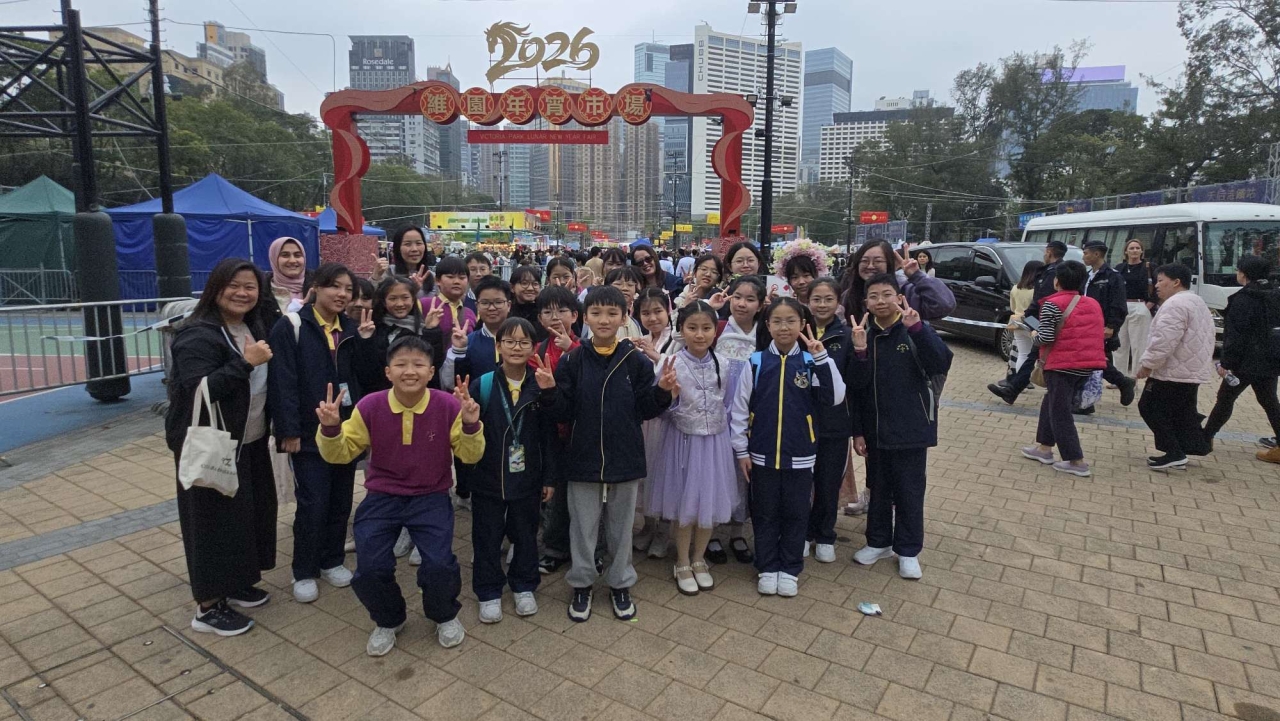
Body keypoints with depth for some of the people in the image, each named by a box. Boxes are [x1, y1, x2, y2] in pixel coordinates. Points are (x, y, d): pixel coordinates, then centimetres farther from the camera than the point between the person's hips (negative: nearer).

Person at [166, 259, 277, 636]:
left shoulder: (253, 328, 10)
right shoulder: (199, 335, -17)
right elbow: (198, 390, -28)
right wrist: (245, 362, -31)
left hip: (250, 442, 9)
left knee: (251, 512, 16)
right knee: (216, 521, 0)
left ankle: (237, 582, 34)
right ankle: (208, 606, 13)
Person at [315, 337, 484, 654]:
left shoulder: (448, 406, -14)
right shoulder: (370, 406, -11)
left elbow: (470, 456, -8)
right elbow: (340, 454, -1)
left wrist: (471, 425, -27)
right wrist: (330, 428, -21)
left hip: (431, 498, -1)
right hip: (381, 498, 2)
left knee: (440, 565, -17)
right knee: (369, 568, -11)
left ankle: (445, 617, 20)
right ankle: (388, 621, 25)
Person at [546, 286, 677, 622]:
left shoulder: (637, 361, -5)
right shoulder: (572, 361, -5)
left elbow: (646, 410, -2)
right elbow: (562, 413, -5)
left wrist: (662, 391, -18)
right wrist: (549, 392, -22)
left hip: (625, 458, 0)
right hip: (583, 457, 0)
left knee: (621, 524, 15)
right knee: (583, 524, 12)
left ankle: (620, 584, 34)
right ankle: (581, 584, 32)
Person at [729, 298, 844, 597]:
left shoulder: (811, 363, -3)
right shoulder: (755, 363, -5)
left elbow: (836, 397, -14)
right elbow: (739, 408, -1)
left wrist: (822, 358, -19)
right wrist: (741, 450, -1)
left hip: (800, 456, 0)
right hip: (762, 455, 0)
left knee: (795, 514, 12)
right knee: (765, 515, 12)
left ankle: (790, 569, 29)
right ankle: (767, 569, 29)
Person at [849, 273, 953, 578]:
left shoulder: (916, 330, -7)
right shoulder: (862, 334, -1)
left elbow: (942, 364, -24)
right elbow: (857, 385, -3)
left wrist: (917, 328, -32)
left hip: (911, 427, -2)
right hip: (875, 428, 2)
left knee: (909, 492, 9)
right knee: (878, 489, 16)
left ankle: (908, 550, 26)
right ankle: (878, 542, 34)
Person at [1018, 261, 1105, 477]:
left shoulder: (1052, 304, -11)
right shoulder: (1093, 304, 12)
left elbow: (1046, 337, -16)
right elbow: (1096, 333, 15)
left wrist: (1035, 334, 5)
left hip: (1062, 364, -7)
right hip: (1087, 364, 8)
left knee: (1060, 412, 1)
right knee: (1052, 404, 21)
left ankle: (1077, 461, 0)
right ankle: (1045, 447, 28)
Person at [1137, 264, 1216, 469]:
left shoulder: (1175, 304, -18)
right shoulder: (1197, 302, 17)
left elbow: (1164, 340, -27)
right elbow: (1207, 337, 24)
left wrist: (1147, 363, -19)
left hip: (1173, 372, -10)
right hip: (1193, 369, 10)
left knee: (1150, 408, -2)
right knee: (1183, 412, 17)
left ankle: (1174, 453, -2)